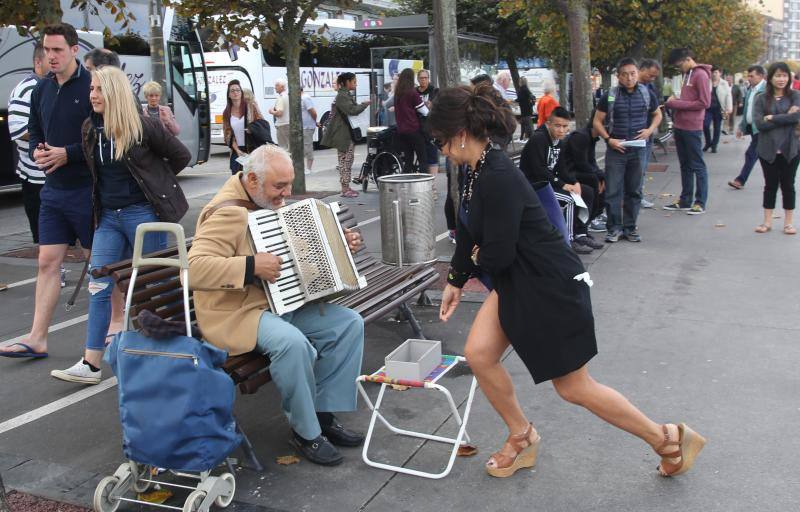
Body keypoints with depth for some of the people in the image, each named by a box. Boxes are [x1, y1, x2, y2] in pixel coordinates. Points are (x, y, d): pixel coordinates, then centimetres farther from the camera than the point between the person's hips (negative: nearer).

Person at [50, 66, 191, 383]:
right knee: (98, 286, -1)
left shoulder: (143, 126, -10)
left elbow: (181, 156, 0)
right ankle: (91, 364, 1)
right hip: (108, 215, 5)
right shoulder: (89, 129, 7)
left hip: (143, 212, -5)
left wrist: (153, 181, 4)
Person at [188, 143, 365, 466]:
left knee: (349, 323, -5)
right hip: (238, 313, -9)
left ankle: (324, 414, 5)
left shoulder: (269, 201, 10)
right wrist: (252, 265, -33)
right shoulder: (229, 213, -20)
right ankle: (305, 432, -13)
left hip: (283, 302, 9)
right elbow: (194, 269, -32)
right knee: (292, 342, -36)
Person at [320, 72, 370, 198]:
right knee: (345, 161, -6)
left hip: (348, 134, 10)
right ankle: (345, 189, -2)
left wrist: (361, 105, 7)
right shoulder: (342, 96, -15)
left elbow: (353, 109, 24)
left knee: (347, 162, 11)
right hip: (343, 134, -10)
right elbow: (352, 110, -27)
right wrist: (365, 104, -14)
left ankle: (346, 188, 16)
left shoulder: (347, 95, 18)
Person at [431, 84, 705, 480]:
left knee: (573, 387, 3)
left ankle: (669, 439, 22)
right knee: (478, 354, 3)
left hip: (552, 286, -9)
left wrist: (475, 260, -3)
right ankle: (522, 438, 24)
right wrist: (455, 280, 24)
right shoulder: (478, 171, 4)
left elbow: (498, 254, -26)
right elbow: (469, 232, 16)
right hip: (516, 282, 9)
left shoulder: (498, 178, -27)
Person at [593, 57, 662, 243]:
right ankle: (614, 228, 6)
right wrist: (608, 139, -11)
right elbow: (597, 121, 2)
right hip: (615, 149, -2)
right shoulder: (609, 96, -3)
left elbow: (658, 114, 16)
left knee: (634, 190, 8)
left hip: (639, 149, 2)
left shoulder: (647, 94, 2)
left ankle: (630, 227, 18)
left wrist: (650, 130, -2)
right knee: (613, 191, -2)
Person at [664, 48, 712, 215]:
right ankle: (685, 201, 21)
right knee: (685, 166, 13)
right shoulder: (687, 74, 15)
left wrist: (677, 104, -15)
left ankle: (700, 203, 5)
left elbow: (704, 102, -17)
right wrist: (674, 101, 6)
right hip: (679, 126, 9)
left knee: (697, 166, -1)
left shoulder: (701, 74, -11)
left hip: (692, 128, -9)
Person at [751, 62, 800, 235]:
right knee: (770, 185, 9)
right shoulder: (761, 99, 1)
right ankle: (767, 221, 18)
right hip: (768, 149, 0)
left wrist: (772, 118, -15)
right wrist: (786, 117, -13)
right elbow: (759, 123, -11)